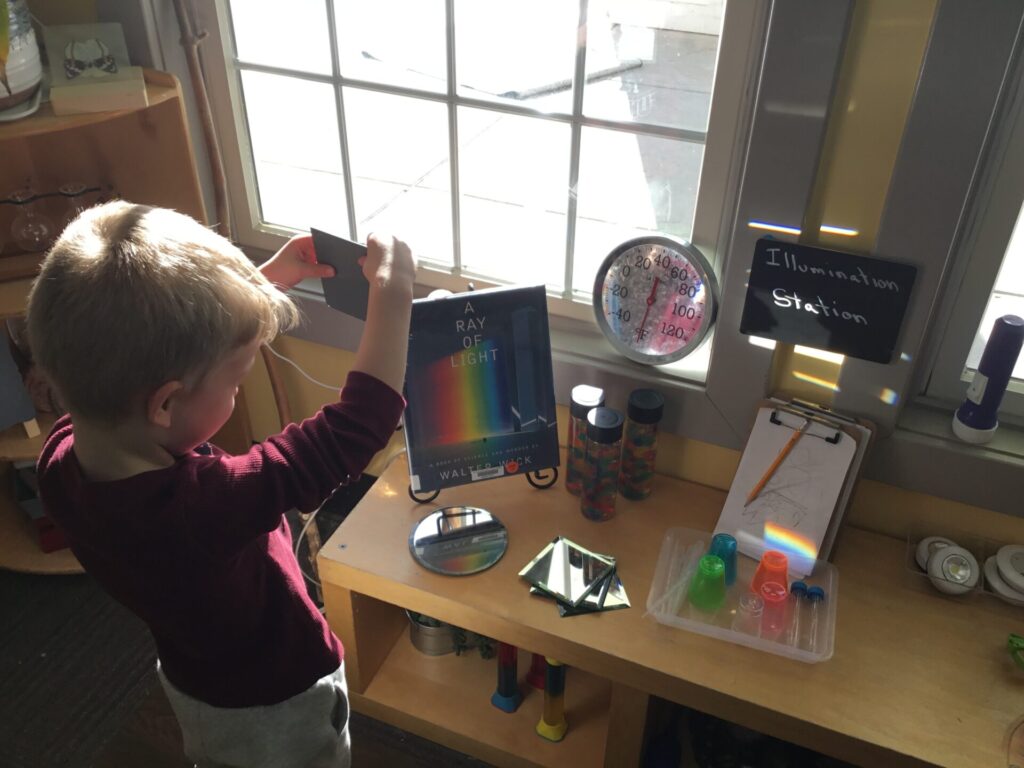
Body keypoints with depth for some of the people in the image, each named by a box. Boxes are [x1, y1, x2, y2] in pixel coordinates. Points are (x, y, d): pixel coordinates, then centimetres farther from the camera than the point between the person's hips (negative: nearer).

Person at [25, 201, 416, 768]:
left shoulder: (60, 459, -24)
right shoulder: (206, 503, -46)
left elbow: (154, 347, -9)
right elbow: (360, 423, -39)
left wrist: (271, 277, -6)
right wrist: (391, 291, -29)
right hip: (277, 708, -5)